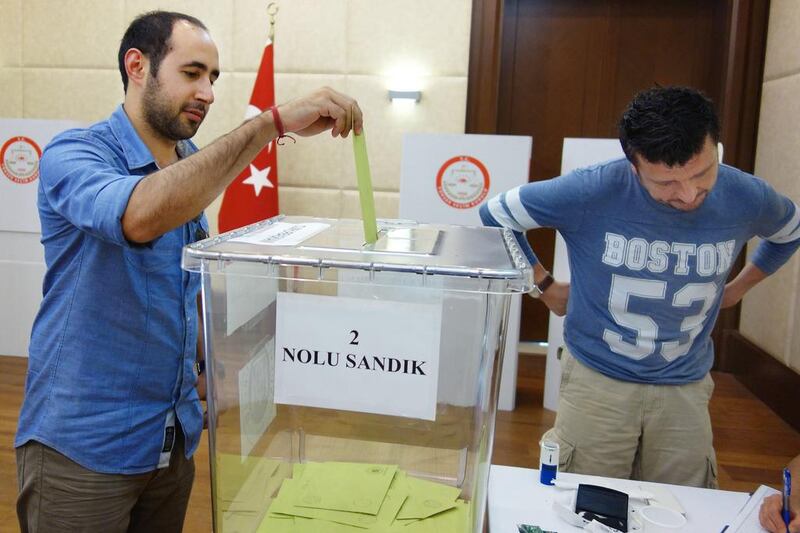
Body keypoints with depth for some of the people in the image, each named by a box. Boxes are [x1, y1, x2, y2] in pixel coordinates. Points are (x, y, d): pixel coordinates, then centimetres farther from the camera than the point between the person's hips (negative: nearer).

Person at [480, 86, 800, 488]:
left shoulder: (746, 198, -9)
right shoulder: (593, 191, -21)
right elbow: (494, 216, -7)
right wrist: (545, 286, -4)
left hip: (686, 387, 3)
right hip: (597, 380, -2)